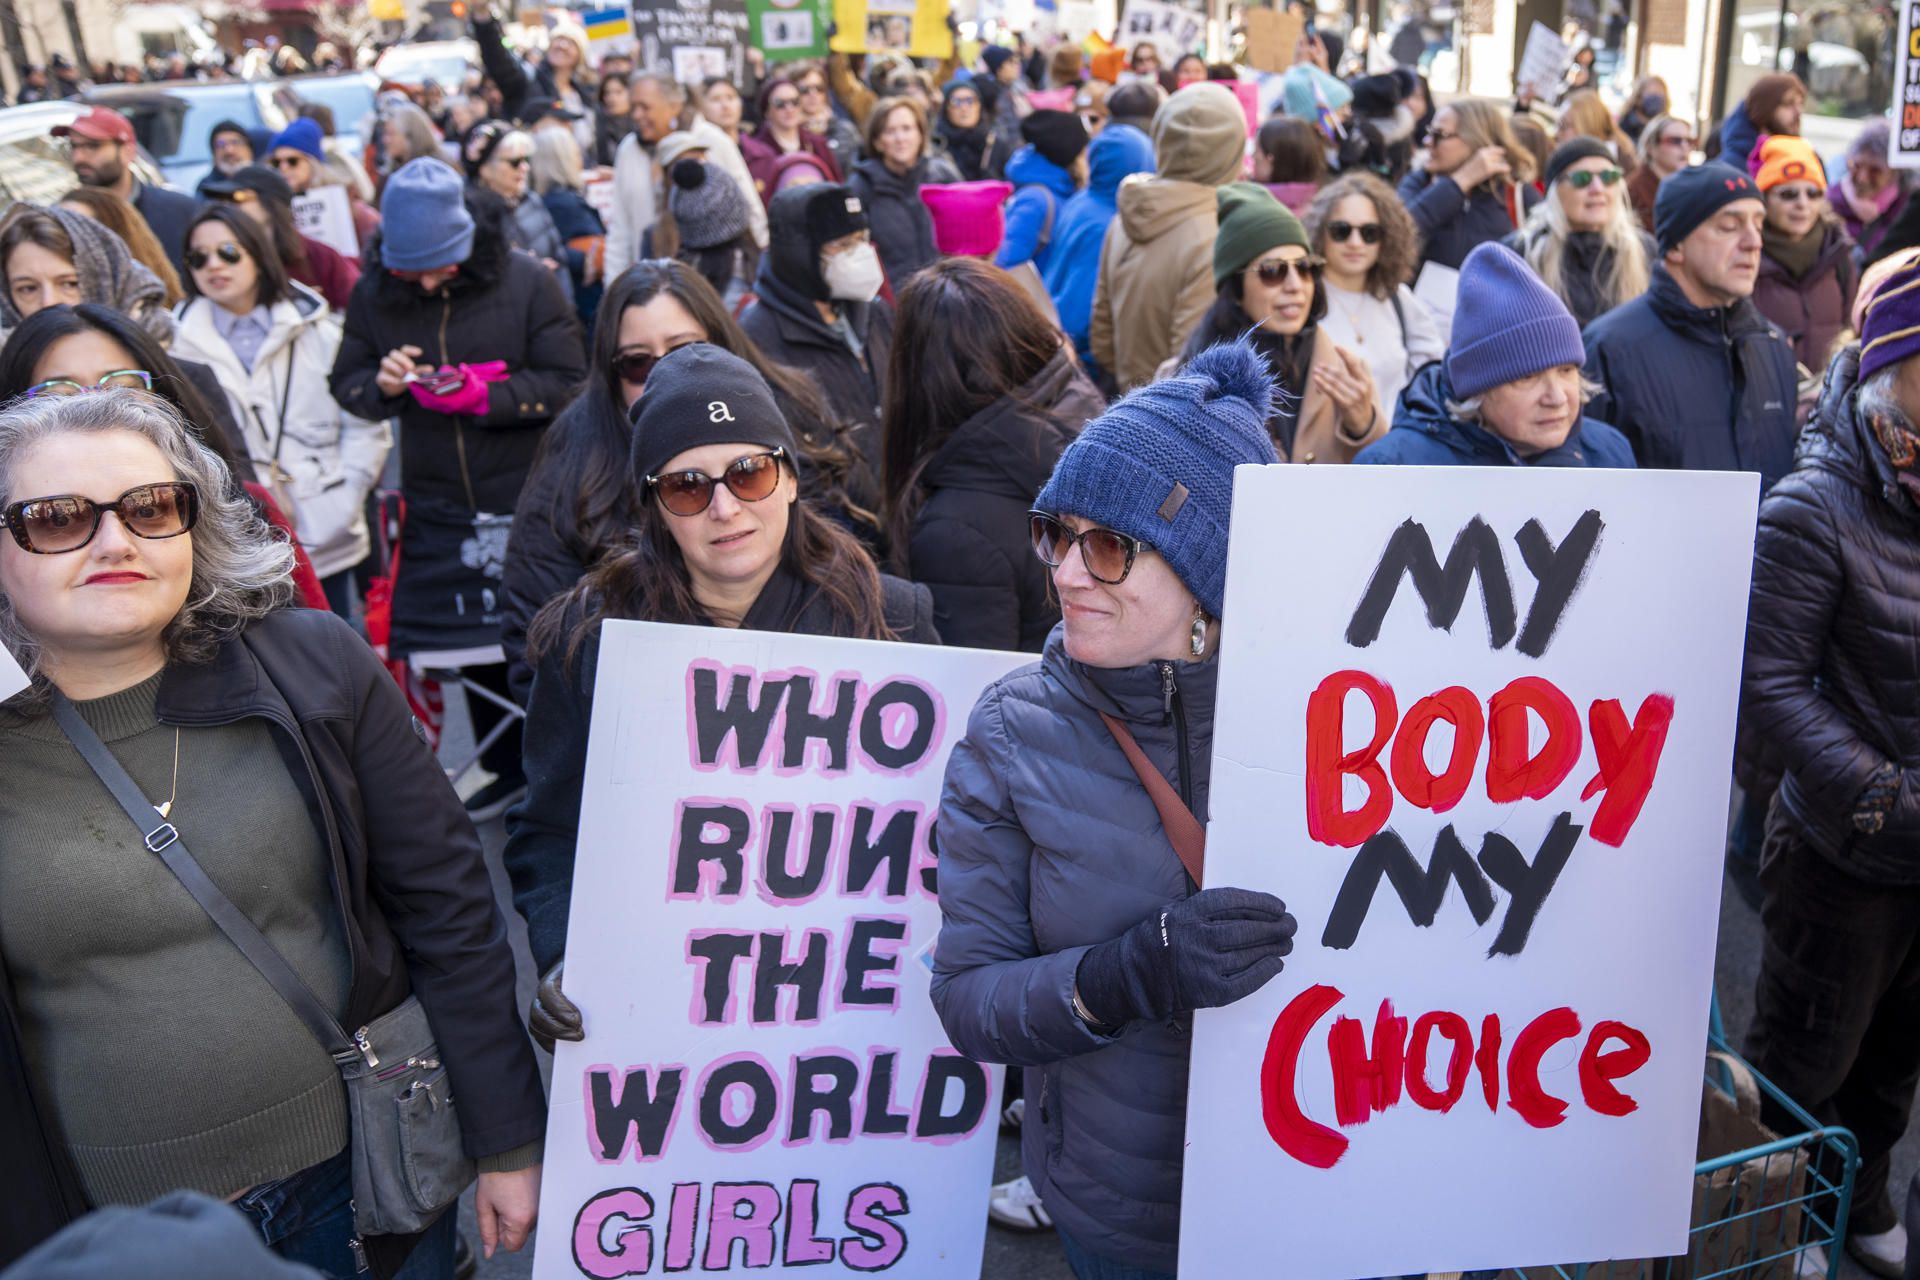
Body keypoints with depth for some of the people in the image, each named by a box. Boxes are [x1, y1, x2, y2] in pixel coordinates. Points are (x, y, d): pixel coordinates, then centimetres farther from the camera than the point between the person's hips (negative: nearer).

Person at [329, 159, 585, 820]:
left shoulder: (527, 282, -8)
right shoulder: (373, 294, 3)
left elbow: (568, 383, -10)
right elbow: (344, 385, 7)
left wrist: (487, 395, -22)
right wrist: (382, 383, -15)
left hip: (528, 495, -4)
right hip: (439, 506, 4)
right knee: (476, 641, 12)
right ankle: (510, 769, 28)